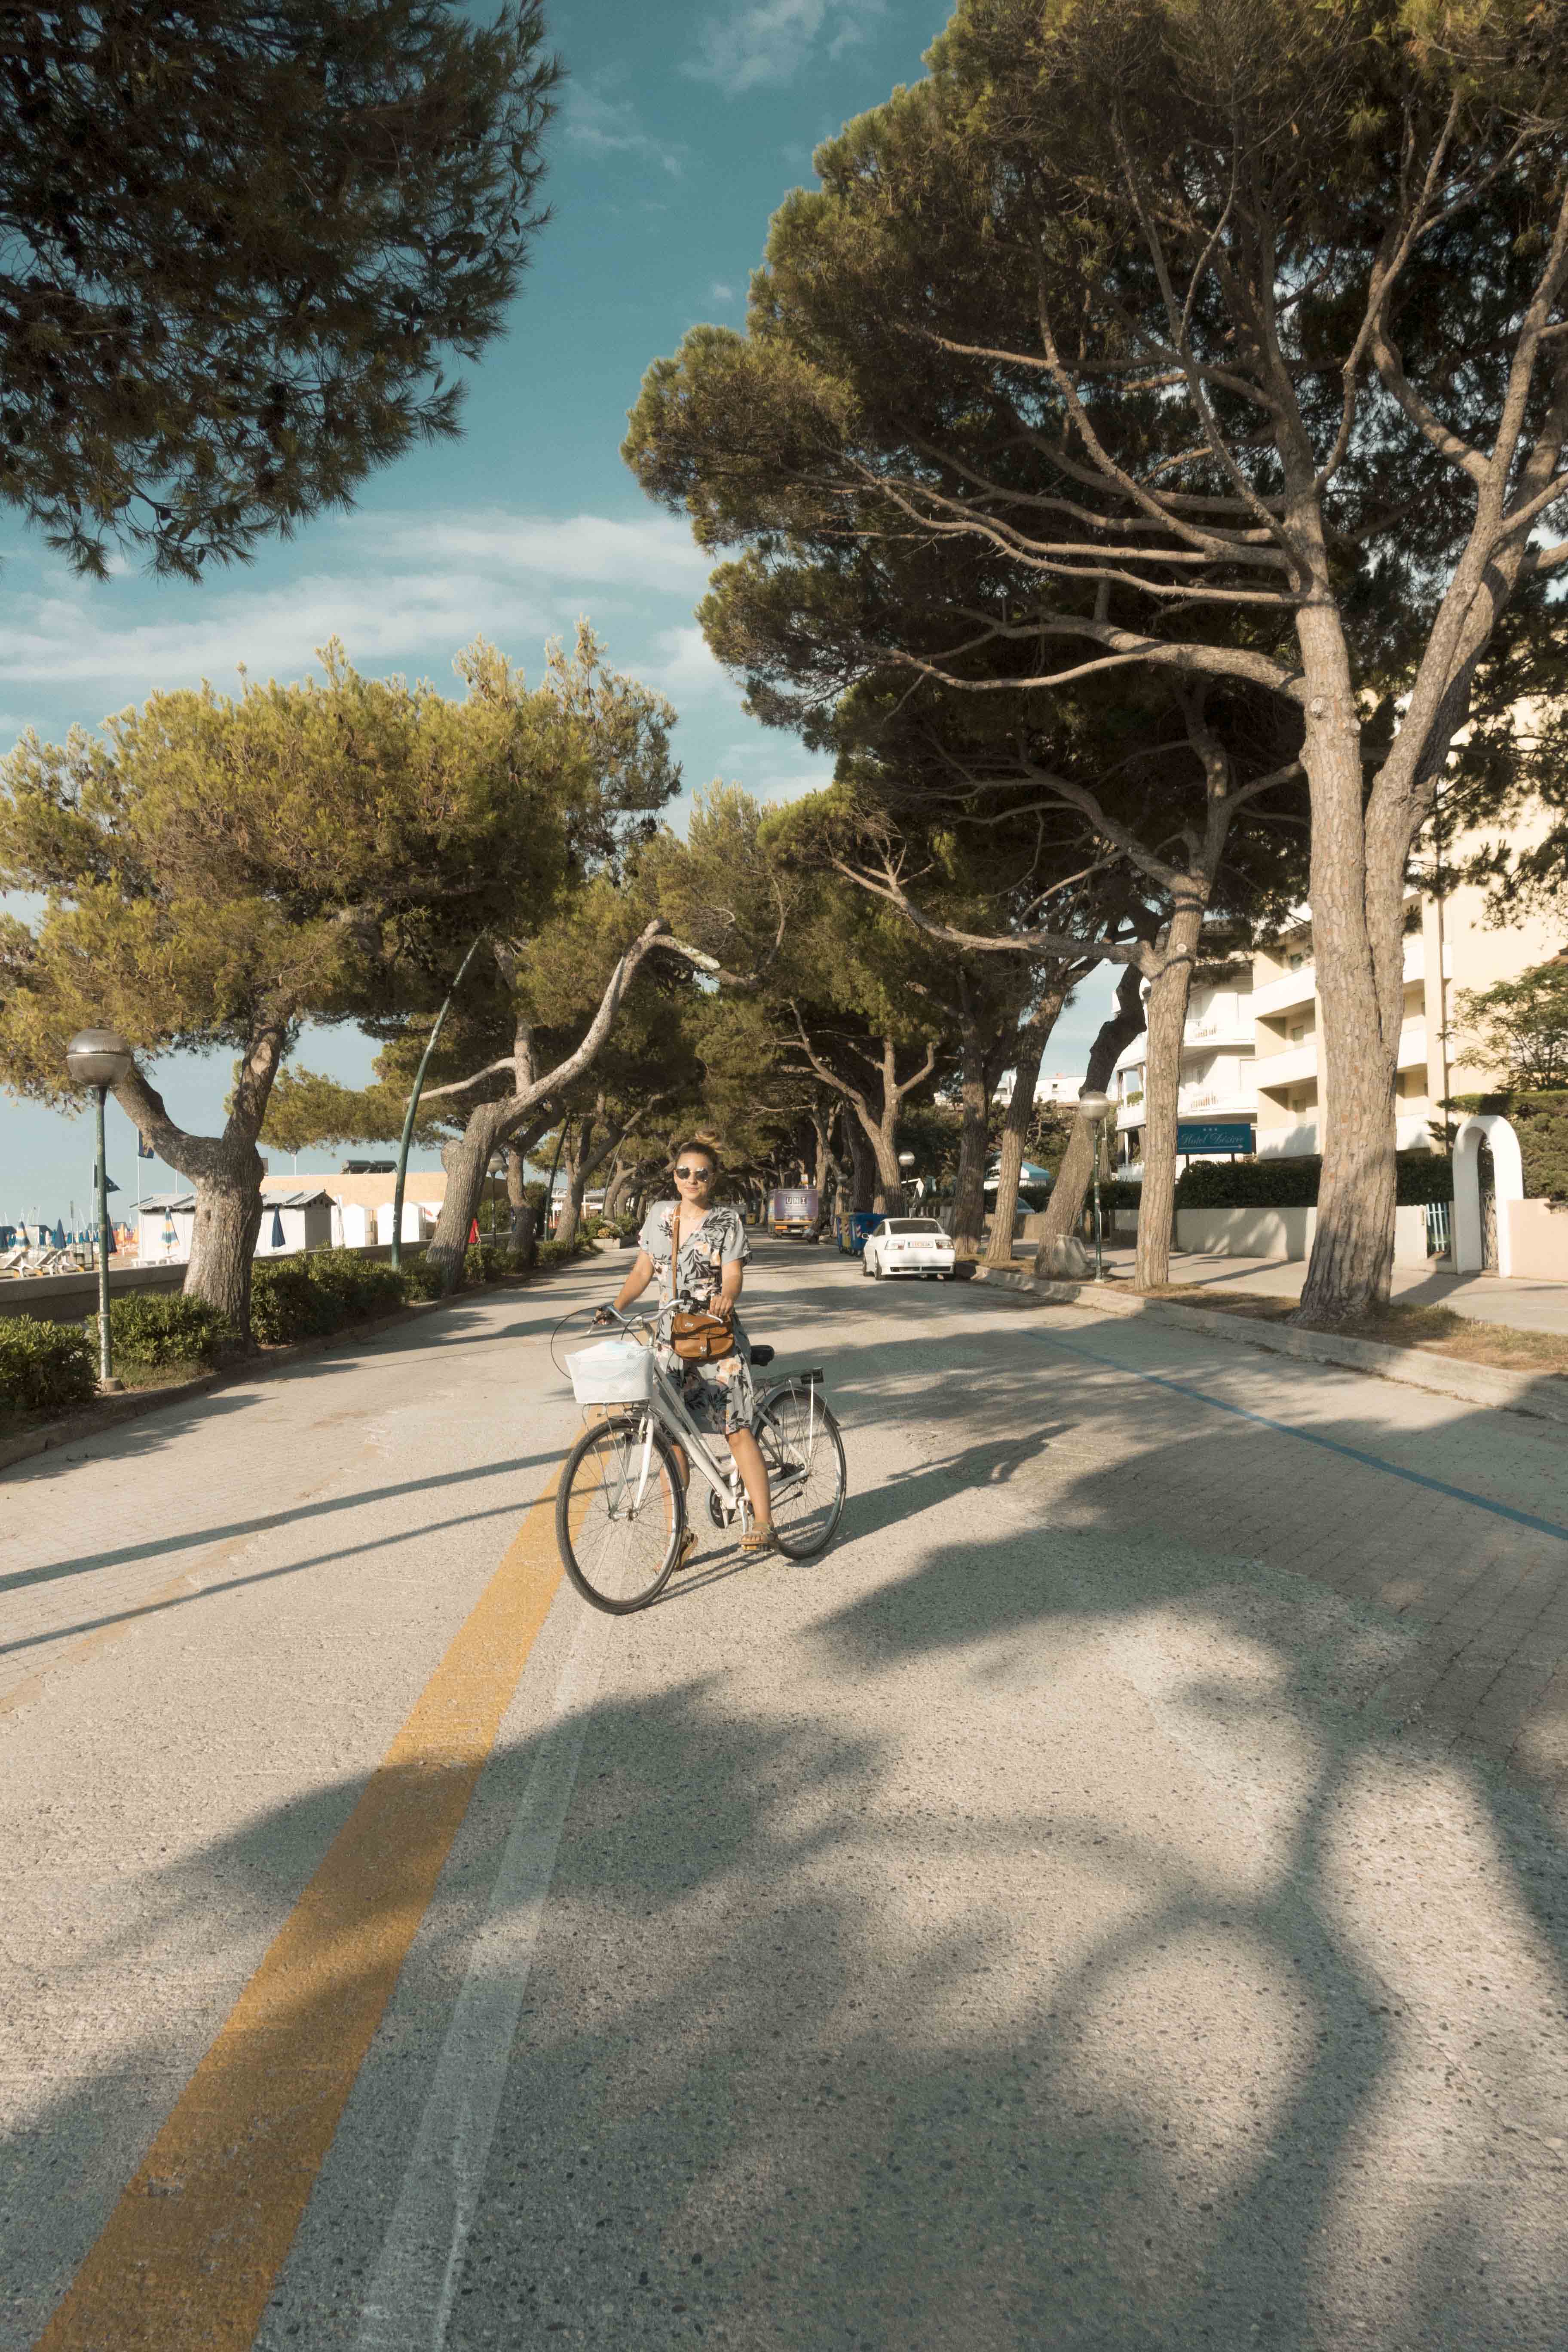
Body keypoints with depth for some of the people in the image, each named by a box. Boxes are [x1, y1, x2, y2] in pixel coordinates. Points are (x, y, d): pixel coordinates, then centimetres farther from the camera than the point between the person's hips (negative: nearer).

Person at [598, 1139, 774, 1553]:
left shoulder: (728, 1221, -3)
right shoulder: (659, 1214, 9)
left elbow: (733, 1276, -12)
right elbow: (643, 1271, 13)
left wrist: (726, 1298, -34)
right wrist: (613, 1309, -1)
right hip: (670, 1338, 4)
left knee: (737, 1430, -11)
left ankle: (762, 1523, -7)